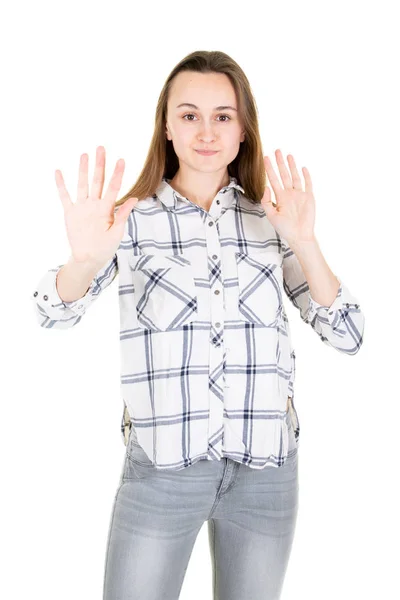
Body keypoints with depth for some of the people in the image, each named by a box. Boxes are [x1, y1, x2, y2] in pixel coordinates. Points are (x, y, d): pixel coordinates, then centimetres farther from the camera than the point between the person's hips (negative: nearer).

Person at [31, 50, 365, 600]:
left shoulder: (271, 220, 3)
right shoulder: (132, 219, -1)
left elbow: (347, 335, -2)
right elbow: (54, 314, -13)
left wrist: (304, 244, -18)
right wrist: (85, 258, -34)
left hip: (266, 467, 2)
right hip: (160, 466, -1)